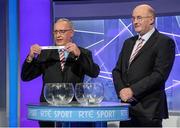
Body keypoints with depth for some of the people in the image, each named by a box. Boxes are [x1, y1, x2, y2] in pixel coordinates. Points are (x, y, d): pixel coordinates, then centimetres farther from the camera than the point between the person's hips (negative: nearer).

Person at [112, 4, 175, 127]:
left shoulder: (164, 42, -3)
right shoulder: (129, 42, 19)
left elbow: (160, 74, -14)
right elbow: (117, 70, 16)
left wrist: (133, 90, -16)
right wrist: (121, 90, -4)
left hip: (149, 108, -6)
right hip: (127, 104, 6)